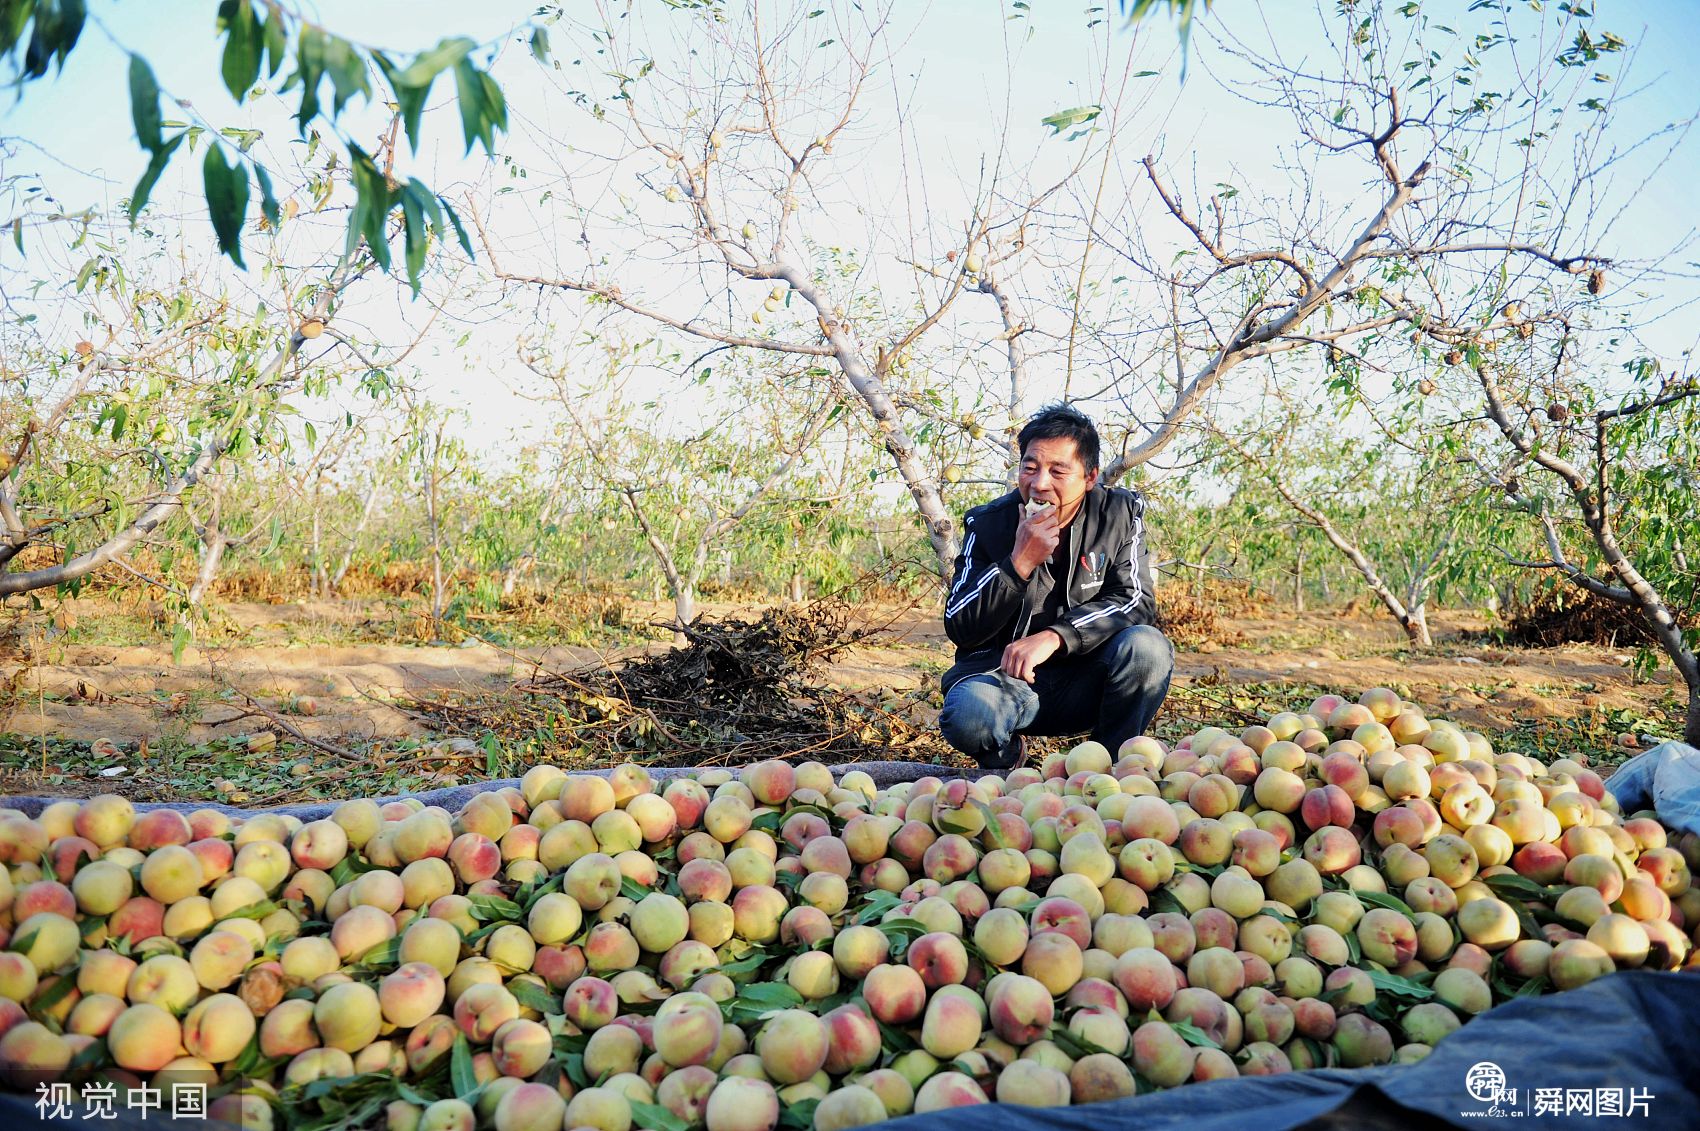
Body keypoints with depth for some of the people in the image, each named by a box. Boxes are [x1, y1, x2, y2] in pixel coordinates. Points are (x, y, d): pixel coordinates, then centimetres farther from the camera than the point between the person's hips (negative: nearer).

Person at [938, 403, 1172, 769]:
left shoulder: (1121, 513, -3)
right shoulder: (987, 524, -6)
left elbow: (1136, 602, -10)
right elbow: (959, 629, -10)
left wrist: (1054, 637, -25)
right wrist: (1020, 563, -24)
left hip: (1085, 682, 2)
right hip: (1004, 676, -1)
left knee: (1147, 646, -28)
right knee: (967, 715, -34)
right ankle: (1005, 757, 5)